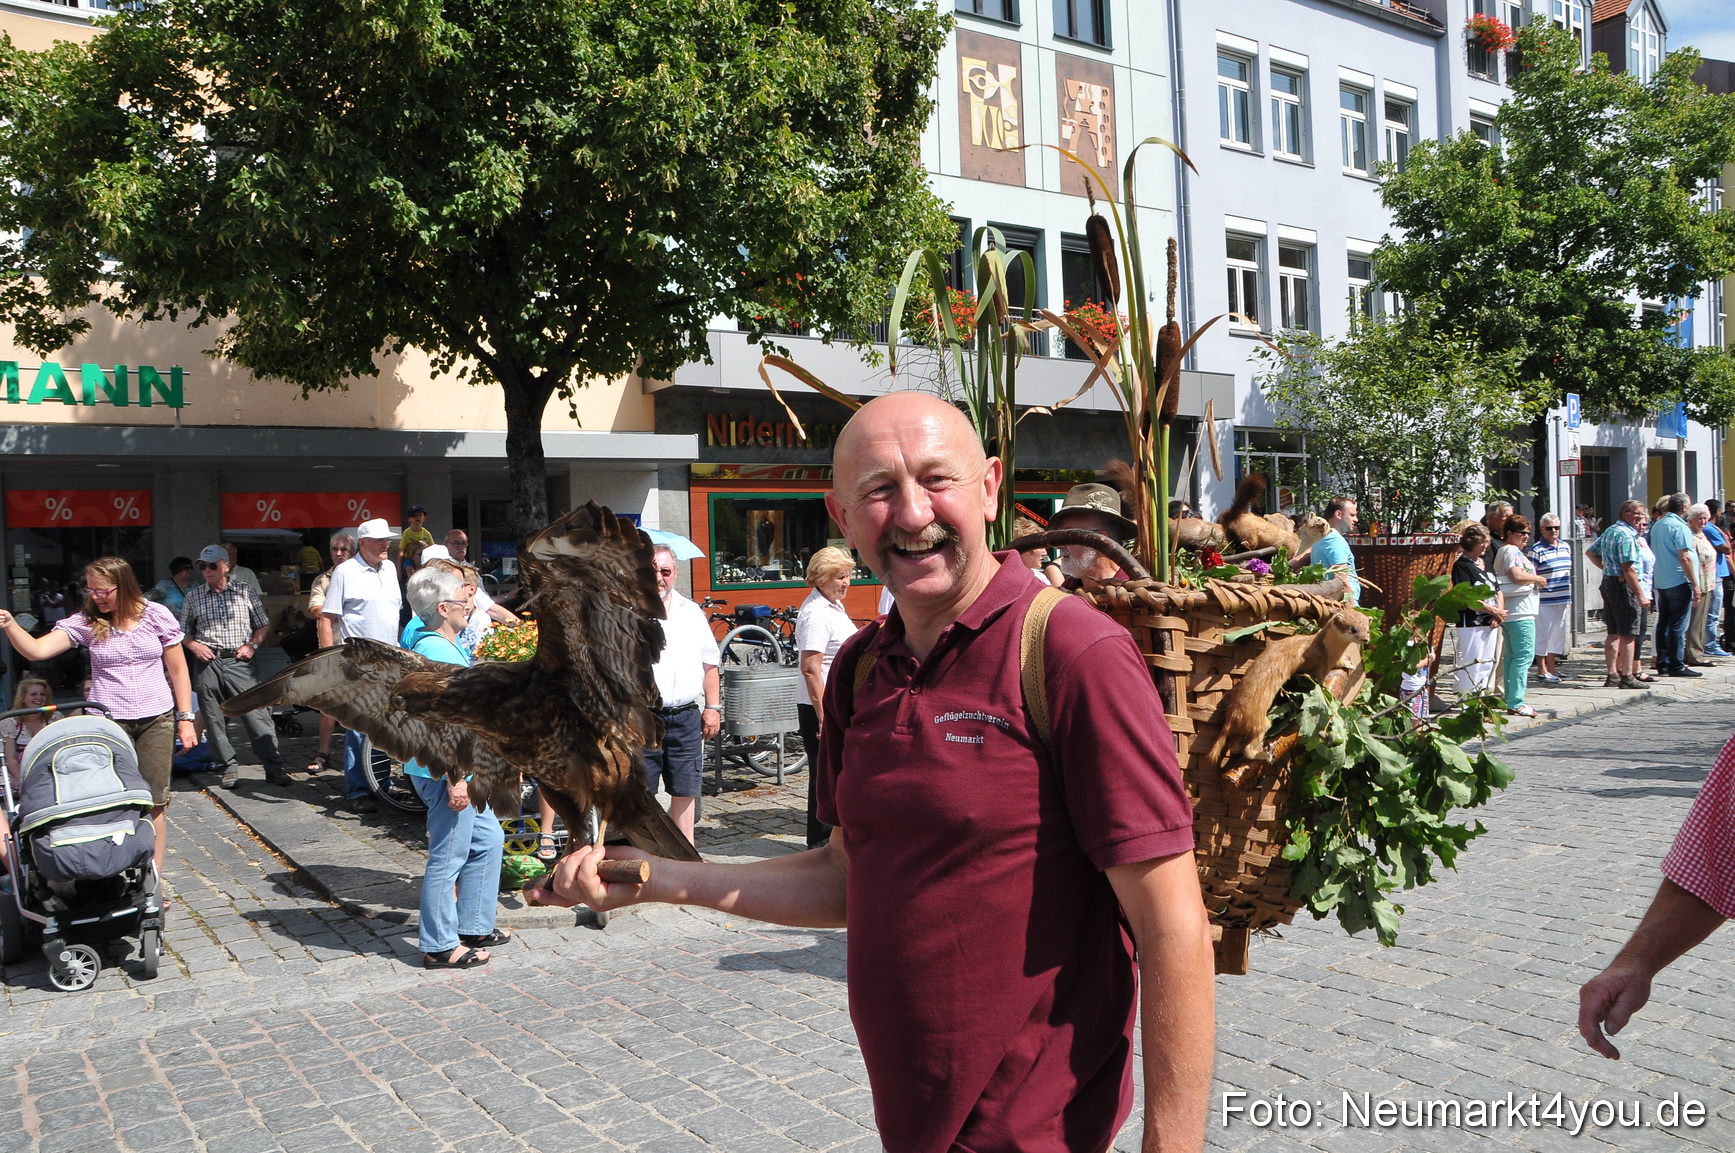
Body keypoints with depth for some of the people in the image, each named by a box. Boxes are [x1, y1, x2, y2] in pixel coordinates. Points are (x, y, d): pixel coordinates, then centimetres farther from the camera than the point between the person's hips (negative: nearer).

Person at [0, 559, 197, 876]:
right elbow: (36, 650, -11)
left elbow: (178, 671, 4)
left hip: (157, 720, 0)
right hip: (108, 721, 0)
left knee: (155, 801, 3)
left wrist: (186, 718, 2)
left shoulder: (156, 615, 0)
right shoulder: (86, 621, 0)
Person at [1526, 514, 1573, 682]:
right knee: (1543, 635, -2)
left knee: (1558, 634, 13)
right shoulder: (1536, 550, -10)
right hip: (1544, 601, -7)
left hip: (1563, 600, 7)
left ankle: (1552, 668, 22)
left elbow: (1568, 572, 20)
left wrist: (1569, 598, 21)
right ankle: (1543, 671, 5)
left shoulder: (1566, 547, 13)